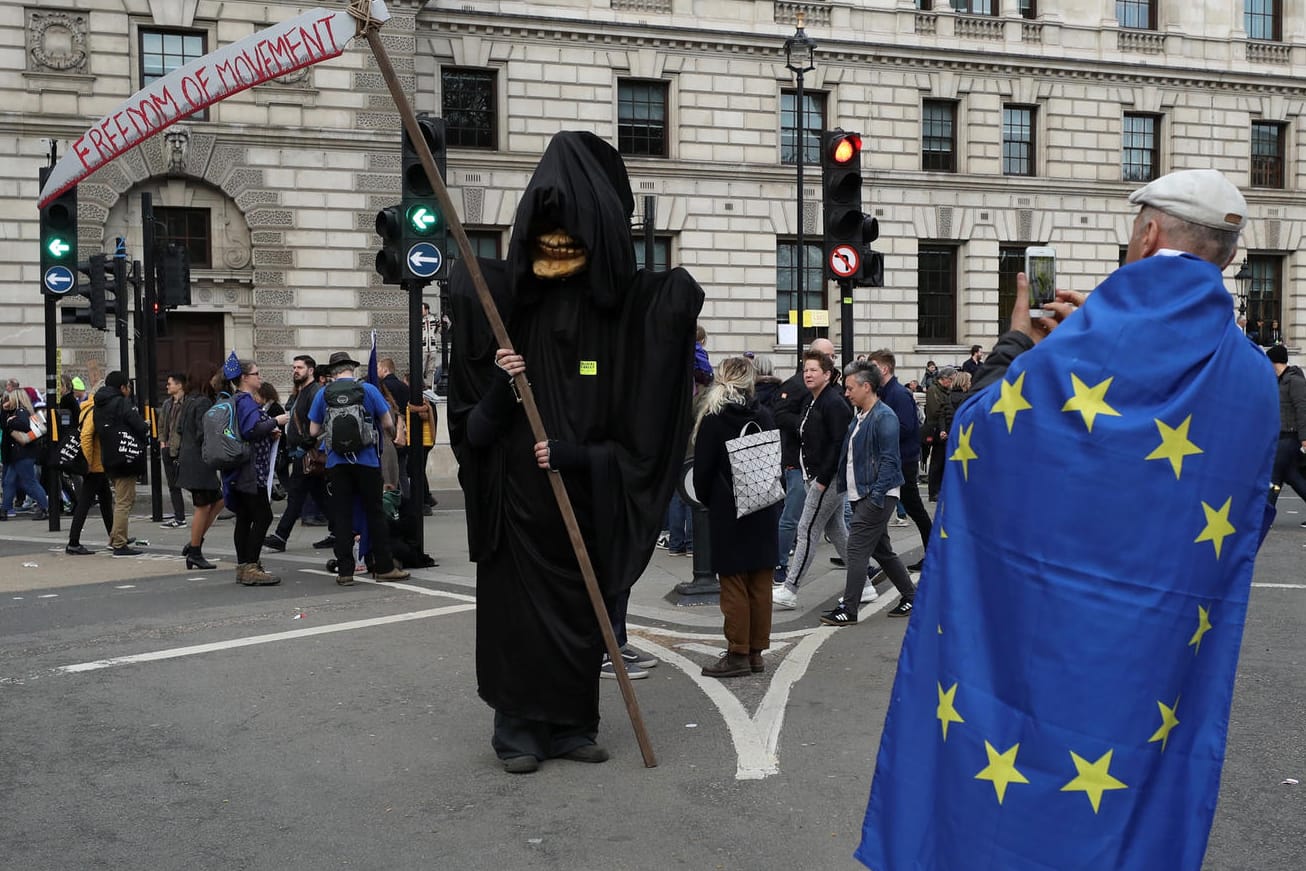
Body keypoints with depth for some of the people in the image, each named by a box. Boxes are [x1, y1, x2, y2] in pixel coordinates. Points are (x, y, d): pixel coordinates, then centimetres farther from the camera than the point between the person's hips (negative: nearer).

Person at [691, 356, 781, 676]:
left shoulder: (713, 419, -10)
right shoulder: (765, 416, 3)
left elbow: (702, 469, -7)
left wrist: (707, 500, 9)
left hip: (728, 512, -5)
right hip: (764, 510, 5)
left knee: (733, 584, 0)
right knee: (760, 583, 8)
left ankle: (738, 654, 2)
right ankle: (756, 651, 14)